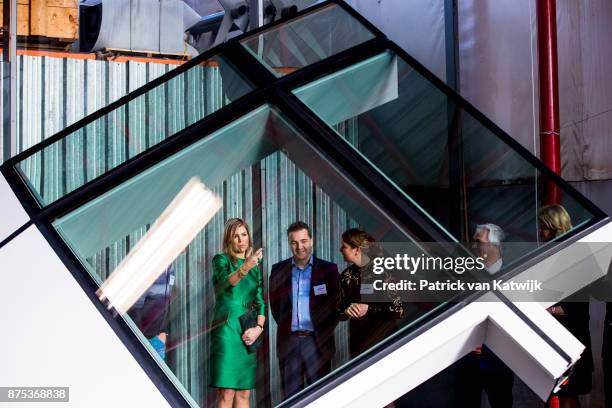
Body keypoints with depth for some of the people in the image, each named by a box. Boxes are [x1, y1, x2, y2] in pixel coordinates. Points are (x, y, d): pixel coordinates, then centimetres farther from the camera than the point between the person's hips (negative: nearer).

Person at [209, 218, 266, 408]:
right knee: (226, 393, -11)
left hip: (249, 333, 5)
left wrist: (259, 327, -5)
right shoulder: (221, 260, 1)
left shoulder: (256, 267, 16)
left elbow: (261, 301, 12)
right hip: (227, 329, -5)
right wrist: (245, 267, -41)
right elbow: (226, 281, -21)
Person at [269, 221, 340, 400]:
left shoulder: (328, 269, 1)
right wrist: (286, 327, 9)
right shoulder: (278, 270, 6)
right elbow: (275, 305, 14)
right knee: (290, 395, 5)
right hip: (288, 342, 2)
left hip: (318, 342, -1)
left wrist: (325, 331, 2)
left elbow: (336, 304, 5)